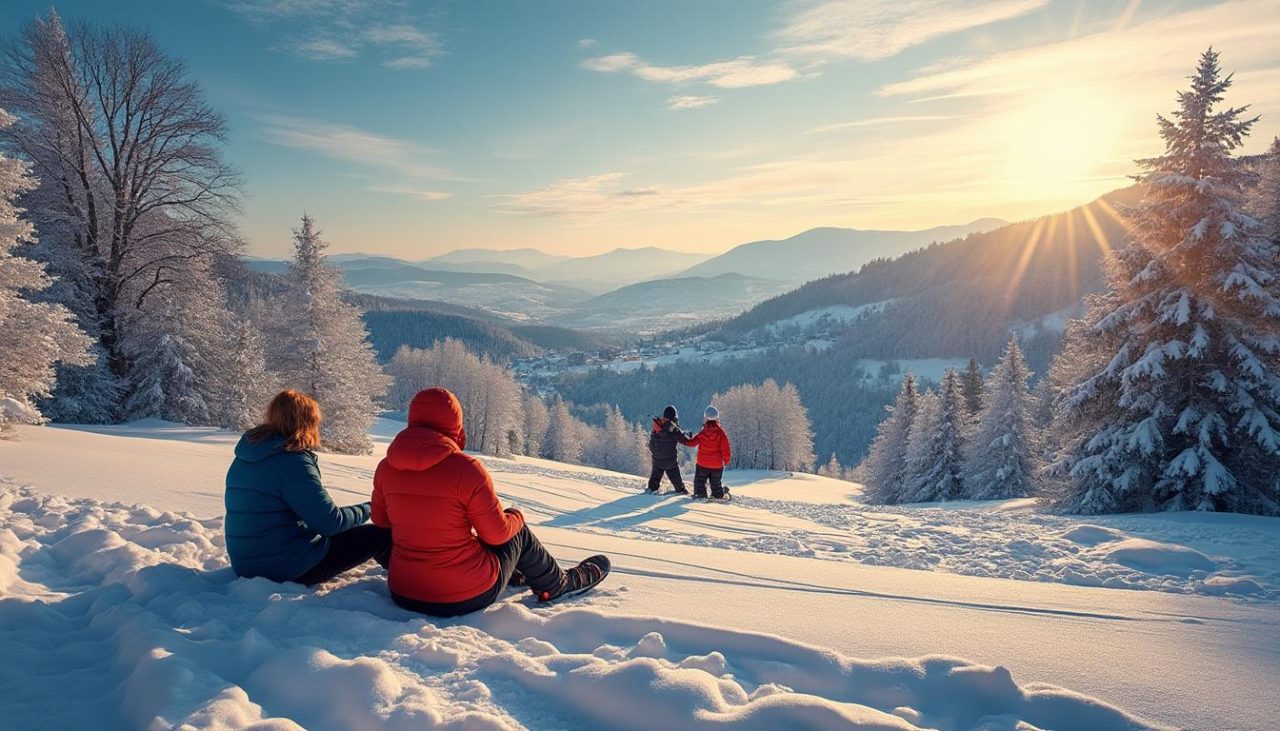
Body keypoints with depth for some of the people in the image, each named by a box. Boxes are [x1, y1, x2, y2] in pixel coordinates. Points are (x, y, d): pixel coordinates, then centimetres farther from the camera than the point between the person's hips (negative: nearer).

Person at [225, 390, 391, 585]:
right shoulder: (293, 461, -21)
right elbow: (330, 523, -20)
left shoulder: (243, 458, 6)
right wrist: (367, 509, -2)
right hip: (291, 569, -9)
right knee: (382, 534, -1)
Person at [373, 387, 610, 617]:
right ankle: (560, 585, 40)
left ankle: (516, 574, 49)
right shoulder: (466, 468, -20)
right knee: (517, 532, 19)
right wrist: (516, 517, 9)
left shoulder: (385, 468, -5)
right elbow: (498, 533, -12)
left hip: (403, 595, 5)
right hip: (469, 597, -5)